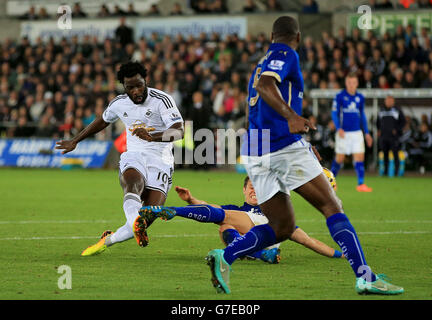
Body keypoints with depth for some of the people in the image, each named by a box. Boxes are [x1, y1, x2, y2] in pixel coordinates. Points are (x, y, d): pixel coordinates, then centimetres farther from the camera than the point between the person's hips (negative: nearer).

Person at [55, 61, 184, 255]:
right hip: (133, 157, 2)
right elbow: (102, 121, 30)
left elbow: (178, 132, -20)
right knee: (133, 184, -35)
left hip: (160, 161, -2)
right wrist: (75, 141, 39)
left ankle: (108, 240, 3)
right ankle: (136, 225, -62)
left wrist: (152, 137, -38)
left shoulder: (161, 100, -8)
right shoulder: (119, 104, 8)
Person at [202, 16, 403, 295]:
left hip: (255, 153, 8)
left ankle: (225, 257, -11)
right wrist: (291, 116, -34)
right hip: (285, 146, -8)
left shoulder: (262, 63, 26)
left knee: (283, 227, 9)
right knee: (332, 207, -5)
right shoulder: (285, 55, -1)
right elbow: (265, 84, -21)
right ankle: (365, 277, -14)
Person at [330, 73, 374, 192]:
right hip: (343, 132, -3)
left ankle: (361, 184, -9)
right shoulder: (340, 96, -3)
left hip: (357, 132, 3)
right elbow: (334, 113, -6)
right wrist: (338, 128, -20)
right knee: (339, 158, 4)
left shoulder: (360, 97, 9)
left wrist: (366, 133, 17)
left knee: (359, 157, -8)